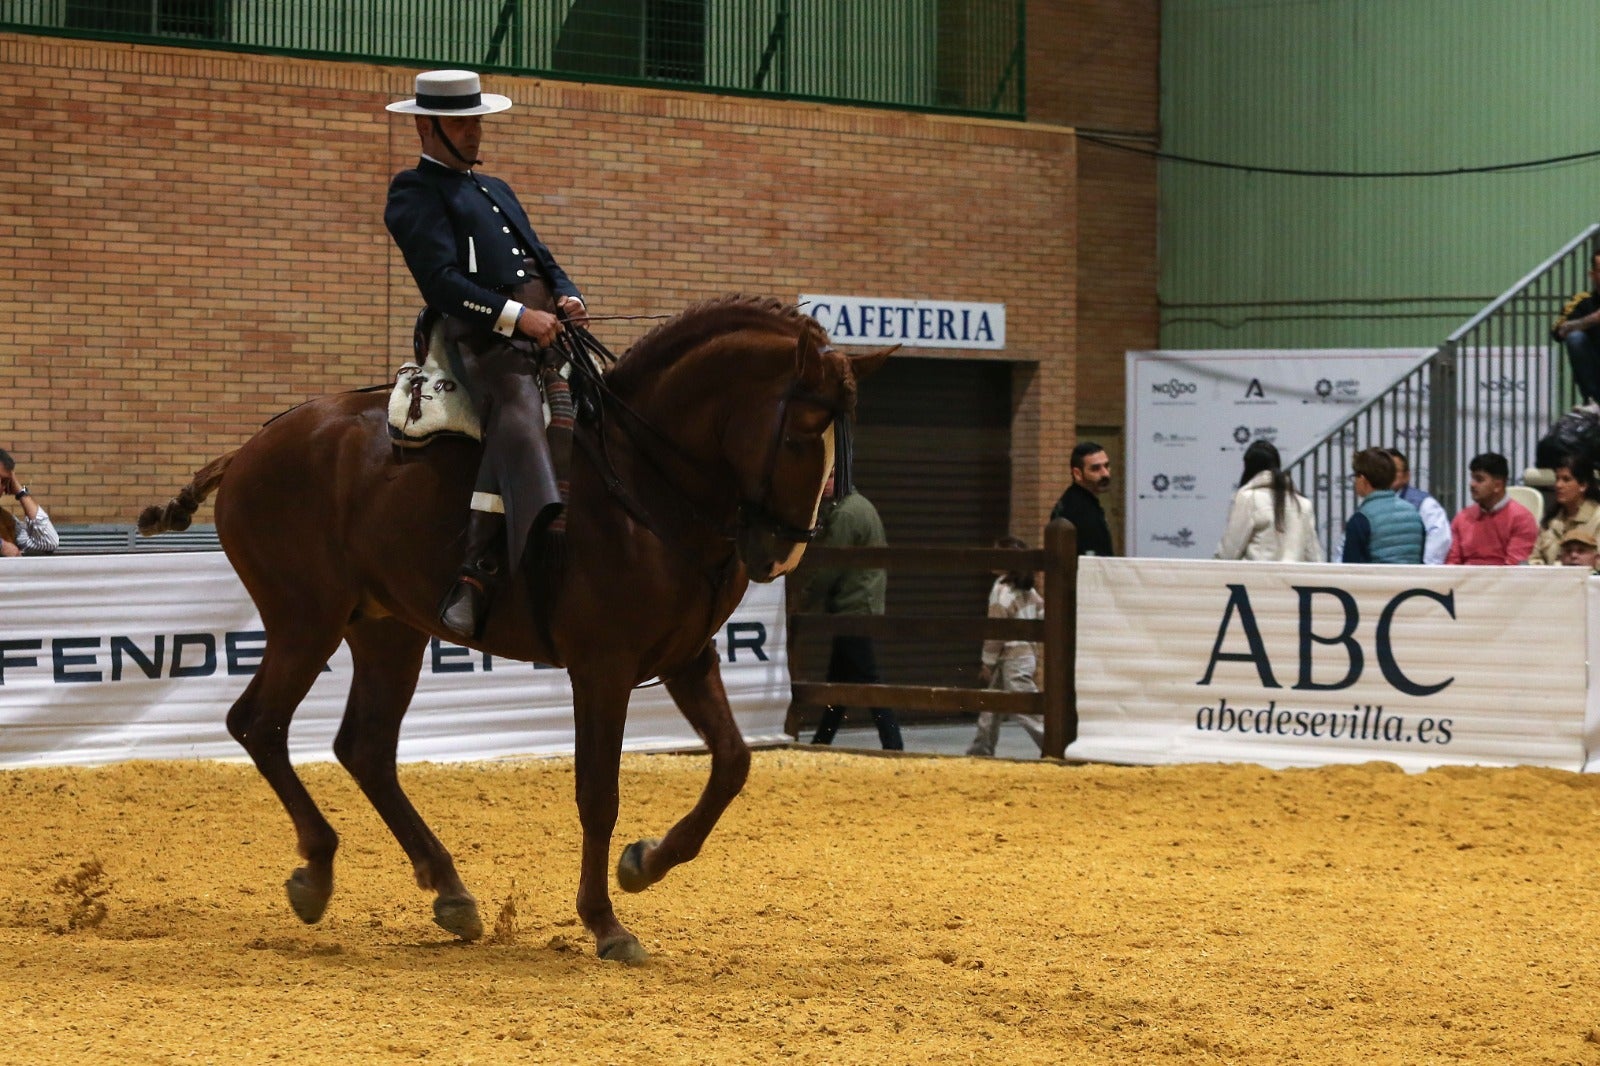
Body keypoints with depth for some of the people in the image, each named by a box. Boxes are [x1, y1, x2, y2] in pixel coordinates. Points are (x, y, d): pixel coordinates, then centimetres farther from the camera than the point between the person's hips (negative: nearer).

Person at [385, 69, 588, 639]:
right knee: (516, 417, -34)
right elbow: (441, 281, -9)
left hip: (545, 330, 9)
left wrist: (568, 296, 4)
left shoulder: (497, 191, 33)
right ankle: (477, 575, -44)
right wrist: (516, 315, -18)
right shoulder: (415, 192, 6)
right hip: (483, 336, -9)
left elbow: (543, 259, 28)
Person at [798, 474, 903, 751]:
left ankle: (893, 746, -10)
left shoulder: (845, 515, -16)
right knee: (838, 680, 15)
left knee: (865, 680, -9)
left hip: (852, 610, -10)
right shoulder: (862, 506, 16)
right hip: (867, 606, 10)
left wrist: (803, 601, -3)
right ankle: (820, 744, 22)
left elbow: (827, 568, -15)